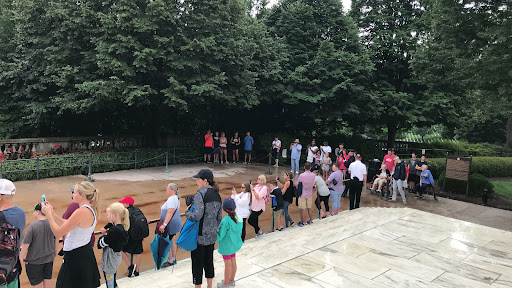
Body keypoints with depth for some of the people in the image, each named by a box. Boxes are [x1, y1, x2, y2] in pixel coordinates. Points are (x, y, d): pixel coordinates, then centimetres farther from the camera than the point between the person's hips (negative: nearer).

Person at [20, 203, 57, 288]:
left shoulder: (33, 226, -23)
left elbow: (25, 244, -19)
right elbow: (56, 239, 4)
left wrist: (21, 257, -3)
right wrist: (54, 251, 20)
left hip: (35, 260, -4)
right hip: (49, 258, 4)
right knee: (48, 278, 19)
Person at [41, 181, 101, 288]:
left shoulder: (81, 212, -25)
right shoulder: (91, 210, 6)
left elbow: (58, 233, -19)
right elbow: (68, 225, 14)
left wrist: (48, 214, -9)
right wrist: (52, 213, 11)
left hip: (76, 257, -9)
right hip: (85, 252, 9)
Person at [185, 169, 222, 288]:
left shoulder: (200, 194, -17)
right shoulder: (217, 195, 6)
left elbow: (197, 216, -27)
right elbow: (219, 218, 12)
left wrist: (187, 212, -9)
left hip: (200, 236, -7)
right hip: (212, 235, 7)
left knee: (197, 262, 6)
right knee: (209, 261, 19)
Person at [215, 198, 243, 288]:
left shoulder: (225, 221, -28)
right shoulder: (239, 218, -8)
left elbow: (220, 235, -22)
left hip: (226, 246, -6)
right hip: (235, 244, 6)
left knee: (228, 264, 9)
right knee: (233, 262, 20)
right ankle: (231, 280, 38)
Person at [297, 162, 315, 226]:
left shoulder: (301, 175, -19)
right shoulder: (313, 175, -6)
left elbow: (297, 183, -6)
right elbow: (313, 184, 5)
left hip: (302, 194, -4)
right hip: (310, 194, 4)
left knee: (303, 209, 4)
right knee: (309, 208, 18)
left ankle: (303, 222, 12)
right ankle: (311, 220, 28)